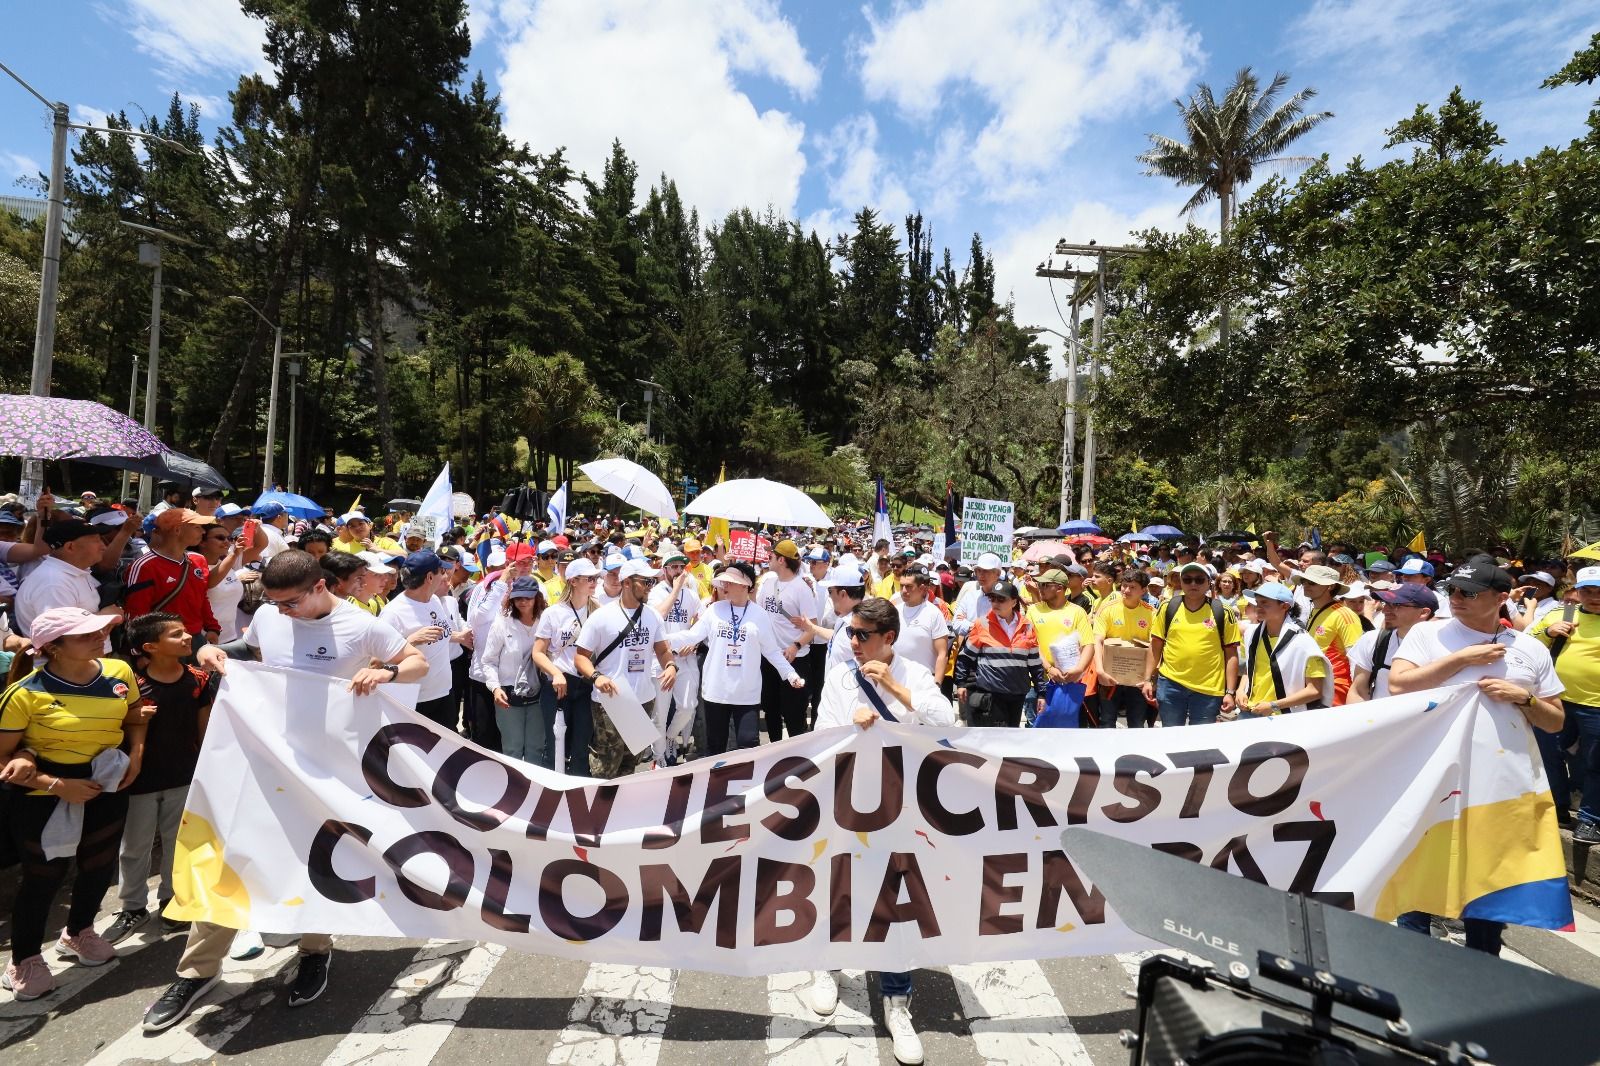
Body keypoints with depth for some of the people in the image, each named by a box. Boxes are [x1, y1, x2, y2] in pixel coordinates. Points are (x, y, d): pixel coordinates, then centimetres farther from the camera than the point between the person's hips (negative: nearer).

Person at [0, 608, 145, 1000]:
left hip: (106, 791, 5)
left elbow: (136, 718, 7)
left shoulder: (119, 672, -8)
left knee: (100, 867, 20)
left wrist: (136, 755, -7)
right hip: (44, 799, -5)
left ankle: (78, 935, 47)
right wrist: (55, 785, -22)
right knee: (44, 878, 10)